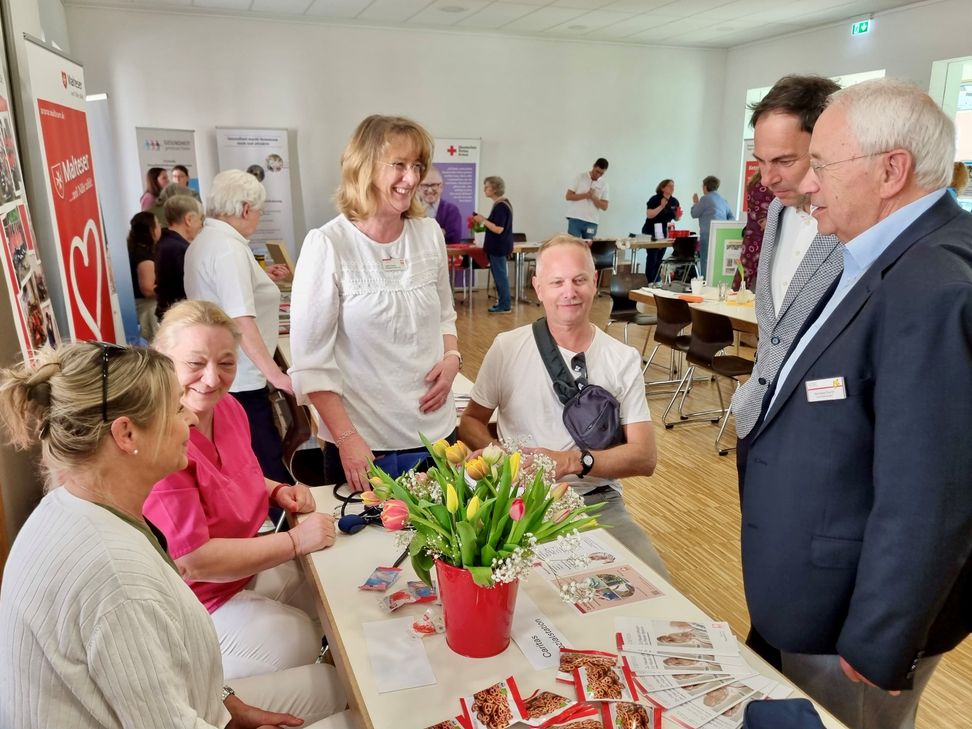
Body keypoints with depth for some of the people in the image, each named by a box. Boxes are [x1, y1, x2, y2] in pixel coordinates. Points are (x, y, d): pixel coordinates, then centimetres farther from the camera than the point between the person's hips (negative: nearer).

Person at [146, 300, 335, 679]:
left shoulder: (228, 407, -4)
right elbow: (190, 561, -29)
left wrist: (277, 491, -3)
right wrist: (296, 541, -24)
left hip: (246, 569, 8)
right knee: (300, 644, -14)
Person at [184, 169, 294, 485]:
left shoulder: (202, 241, 15)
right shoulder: (229, 248, -17)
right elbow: (241, 321, -25)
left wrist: (261, 279, 32)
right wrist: (275, 374, -26)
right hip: (240, 380, -11)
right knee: (268, 470, -5)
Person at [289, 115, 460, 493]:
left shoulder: (430, 234, 2)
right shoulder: (327, 245, -13)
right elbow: (310, 360, -12)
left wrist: (452, 357, -5)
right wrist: (346, 439, -15)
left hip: (435, 432, 4)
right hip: (364, 442, -4)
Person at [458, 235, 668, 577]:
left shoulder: (624, 359, 2)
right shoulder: (507, 347, 1)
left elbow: (645, 457, -2)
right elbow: (471, 421, 11)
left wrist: (572, 462, -19)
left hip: (598, 503, 1)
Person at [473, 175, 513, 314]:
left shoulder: (500, 206, -19)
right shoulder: (503, 203, 12)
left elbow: (498, 229, -24)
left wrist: (483, 220, -16)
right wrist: (483, 220, 9)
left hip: (498, 248, -10)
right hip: (500, 246, 10)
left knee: (500, 276, -2)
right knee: (501, 275, 15)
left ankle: (505, 306, 4)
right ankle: (504, 302, 23)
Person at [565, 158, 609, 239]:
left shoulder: (604, 184, 6)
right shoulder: (580, 177, 2)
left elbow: (605, 206, 4)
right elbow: (568, 196, -2)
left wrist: (593, 197, -13)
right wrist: (585, 195, -13)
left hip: (592, 222, 2)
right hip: (575, 219, -2)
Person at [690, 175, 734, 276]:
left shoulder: (705, 198, -4)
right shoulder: (723, 200, 18)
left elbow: (694, 214, 5)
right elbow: (731, 217, 20)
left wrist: (695, 202, 20)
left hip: (708, 235, -7)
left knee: (707, 263, -4)